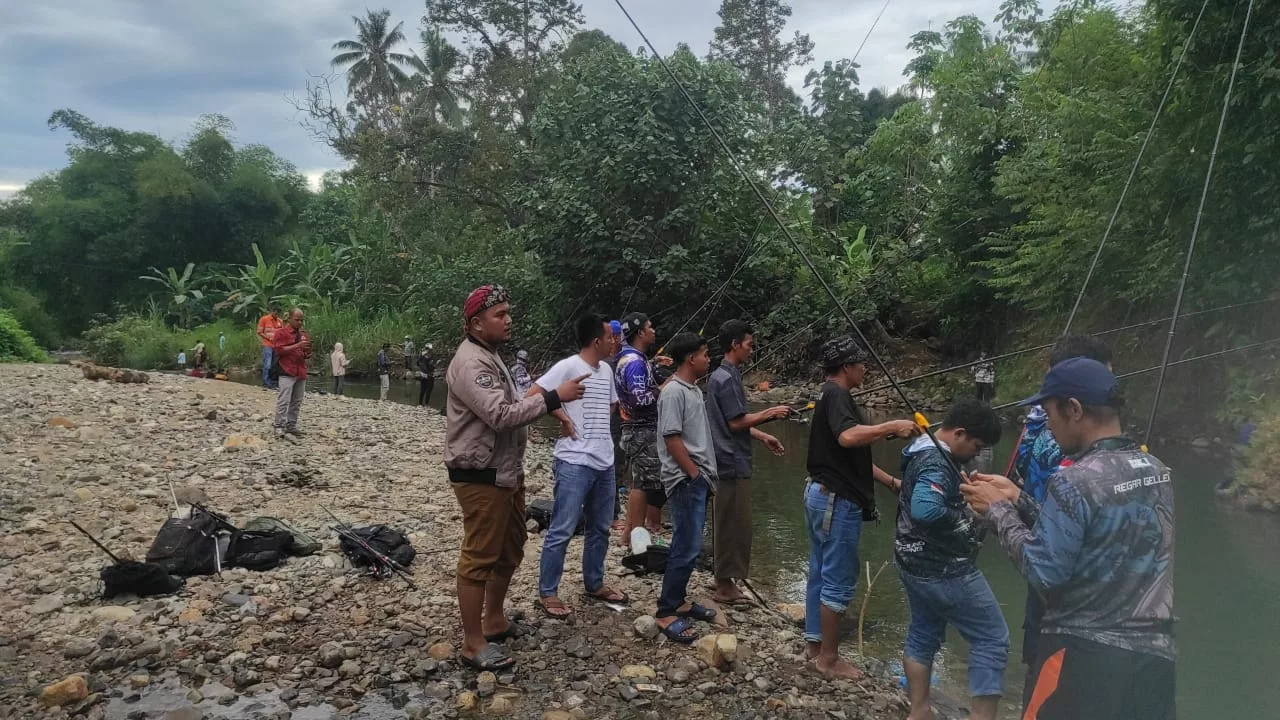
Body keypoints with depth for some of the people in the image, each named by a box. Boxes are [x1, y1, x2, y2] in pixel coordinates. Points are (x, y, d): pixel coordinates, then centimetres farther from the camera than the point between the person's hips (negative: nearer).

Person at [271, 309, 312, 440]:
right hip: (287, 373, -7)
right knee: (284, 401, -11)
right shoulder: (281, 333, -1)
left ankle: (291, 427, 13)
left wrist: (307, 354, 6)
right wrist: (297, 345, -18)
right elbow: (279, 350, -12)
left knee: (296, 403, 7)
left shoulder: (303, 335, 20)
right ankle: (280, 429, -10)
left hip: (301, 373, 7)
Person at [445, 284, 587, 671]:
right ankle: (474, 643, 8)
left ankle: (494, 621, 35)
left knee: (510, 550, 20)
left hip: (505, 472, 11)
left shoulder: (490, 356, 14)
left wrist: (541, 402, 7)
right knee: (479, 557, -2)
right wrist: (553, 397, -28)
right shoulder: (471, 363, -20)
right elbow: (500, 415, -30)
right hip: (480, 476, -11)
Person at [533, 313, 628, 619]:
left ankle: (594, 584, 31)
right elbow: (533, 394, -17)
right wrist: (564, 418, -15)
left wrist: (595, 421, 10)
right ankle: (547, 593, 9)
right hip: (574, 463, -8)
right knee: (562, 530, -3)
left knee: (599, 528, 17)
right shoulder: (567, 367, -12)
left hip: (604, 462, 8)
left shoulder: (606, 370, 11)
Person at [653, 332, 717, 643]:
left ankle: (678, 600, 25)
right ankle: (666, 613, 1)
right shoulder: (673, 392, -16)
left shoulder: (694, 390, 14)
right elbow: (672, 438, -19)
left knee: (690, 546, 14)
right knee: (687, 548, -7)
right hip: (686, 481, -10)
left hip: (699, 480, 10)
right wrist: (694, 474, -16)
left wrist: (707, 475, 17)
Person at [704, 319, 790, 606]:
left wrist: (762, 436, 18)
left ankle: (724, 579, 23)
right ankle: (725, 586, 2)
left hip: (730, 461, 10)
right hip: (732, 463, -10)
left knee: (727, 523, 15)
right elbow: (736, 422, -18)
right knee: (734, 525, -4)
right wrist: (769, 413, -9)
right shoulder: (726, 379, -16)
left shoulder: (725, 376, 15)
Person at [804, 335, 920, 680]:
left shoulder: (829, 396, 15)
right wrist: (893, 427, -28)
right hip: (837, 500, -10)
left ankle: (814, 641, 28)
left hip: (820, 493, 10)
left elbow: (854, 456, 18)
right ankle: (829, 658, 8)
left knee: (820, 573, 17)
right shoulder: (836, 395, -15)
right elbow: (848, 437, -36)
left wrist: (891, 481, 16)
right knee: (838, 581, -1)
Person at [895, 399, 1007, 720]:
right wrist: (965, 518, -22)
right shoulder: (937, 463, -24)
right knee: (992, 639, 1)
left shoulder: (922, 451, 8)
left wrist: (966, 493, 8)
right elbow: (925, 510, -39)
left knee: (923, 634, 19)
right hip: (943, 569, -10)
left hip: (917, 563, 10)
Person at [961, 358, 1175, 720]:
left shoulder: (1074, 481, -19)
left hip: (1086, 656, -7)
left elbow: (1044, 572, -16)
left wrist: (998, 510, -6)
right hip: (1156, 654, 7)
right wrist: (1016, 499, 12)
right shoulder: (1157, 470, 6)